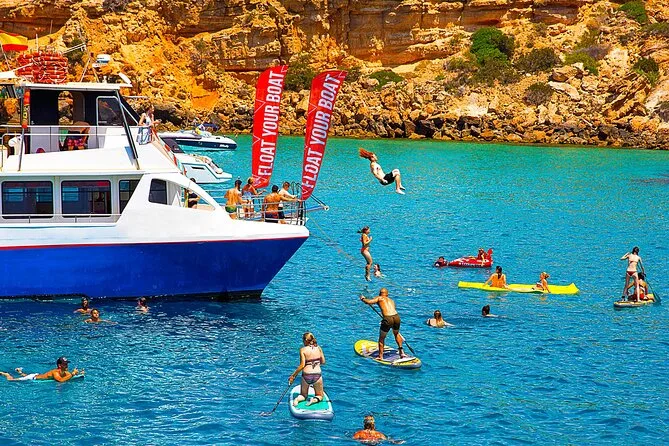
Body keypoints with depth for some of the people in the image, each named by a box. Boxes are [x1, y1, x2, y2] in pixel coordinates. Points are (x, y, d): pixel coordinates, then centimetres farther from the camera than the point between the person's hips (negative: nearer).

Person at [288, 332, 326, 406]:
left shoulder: (303, 350, -6)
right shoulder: (318, 348, 4)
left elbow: (302, 365, -13)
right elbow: (323, 362, 7)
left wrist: (293, 376, -7)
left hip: (306, 375, -1)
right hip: (317, 375, 1)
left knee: (303, 395, 21)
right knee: (319, 396, 18)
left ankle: (297, 399, -11)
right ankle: (315, 399, -15)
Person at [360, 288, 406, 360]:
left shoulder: (379, 298, 13)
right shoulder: (391, 301, 29)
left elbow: (369, 302, -1)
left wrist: (363, 298, 21)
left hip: (388, 319, -5)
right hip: (397, 317, 5)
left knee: (381, 339, 14)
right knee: (396, 334, 34)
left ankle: (380, 357, 18)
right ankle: (401, 351, 32)